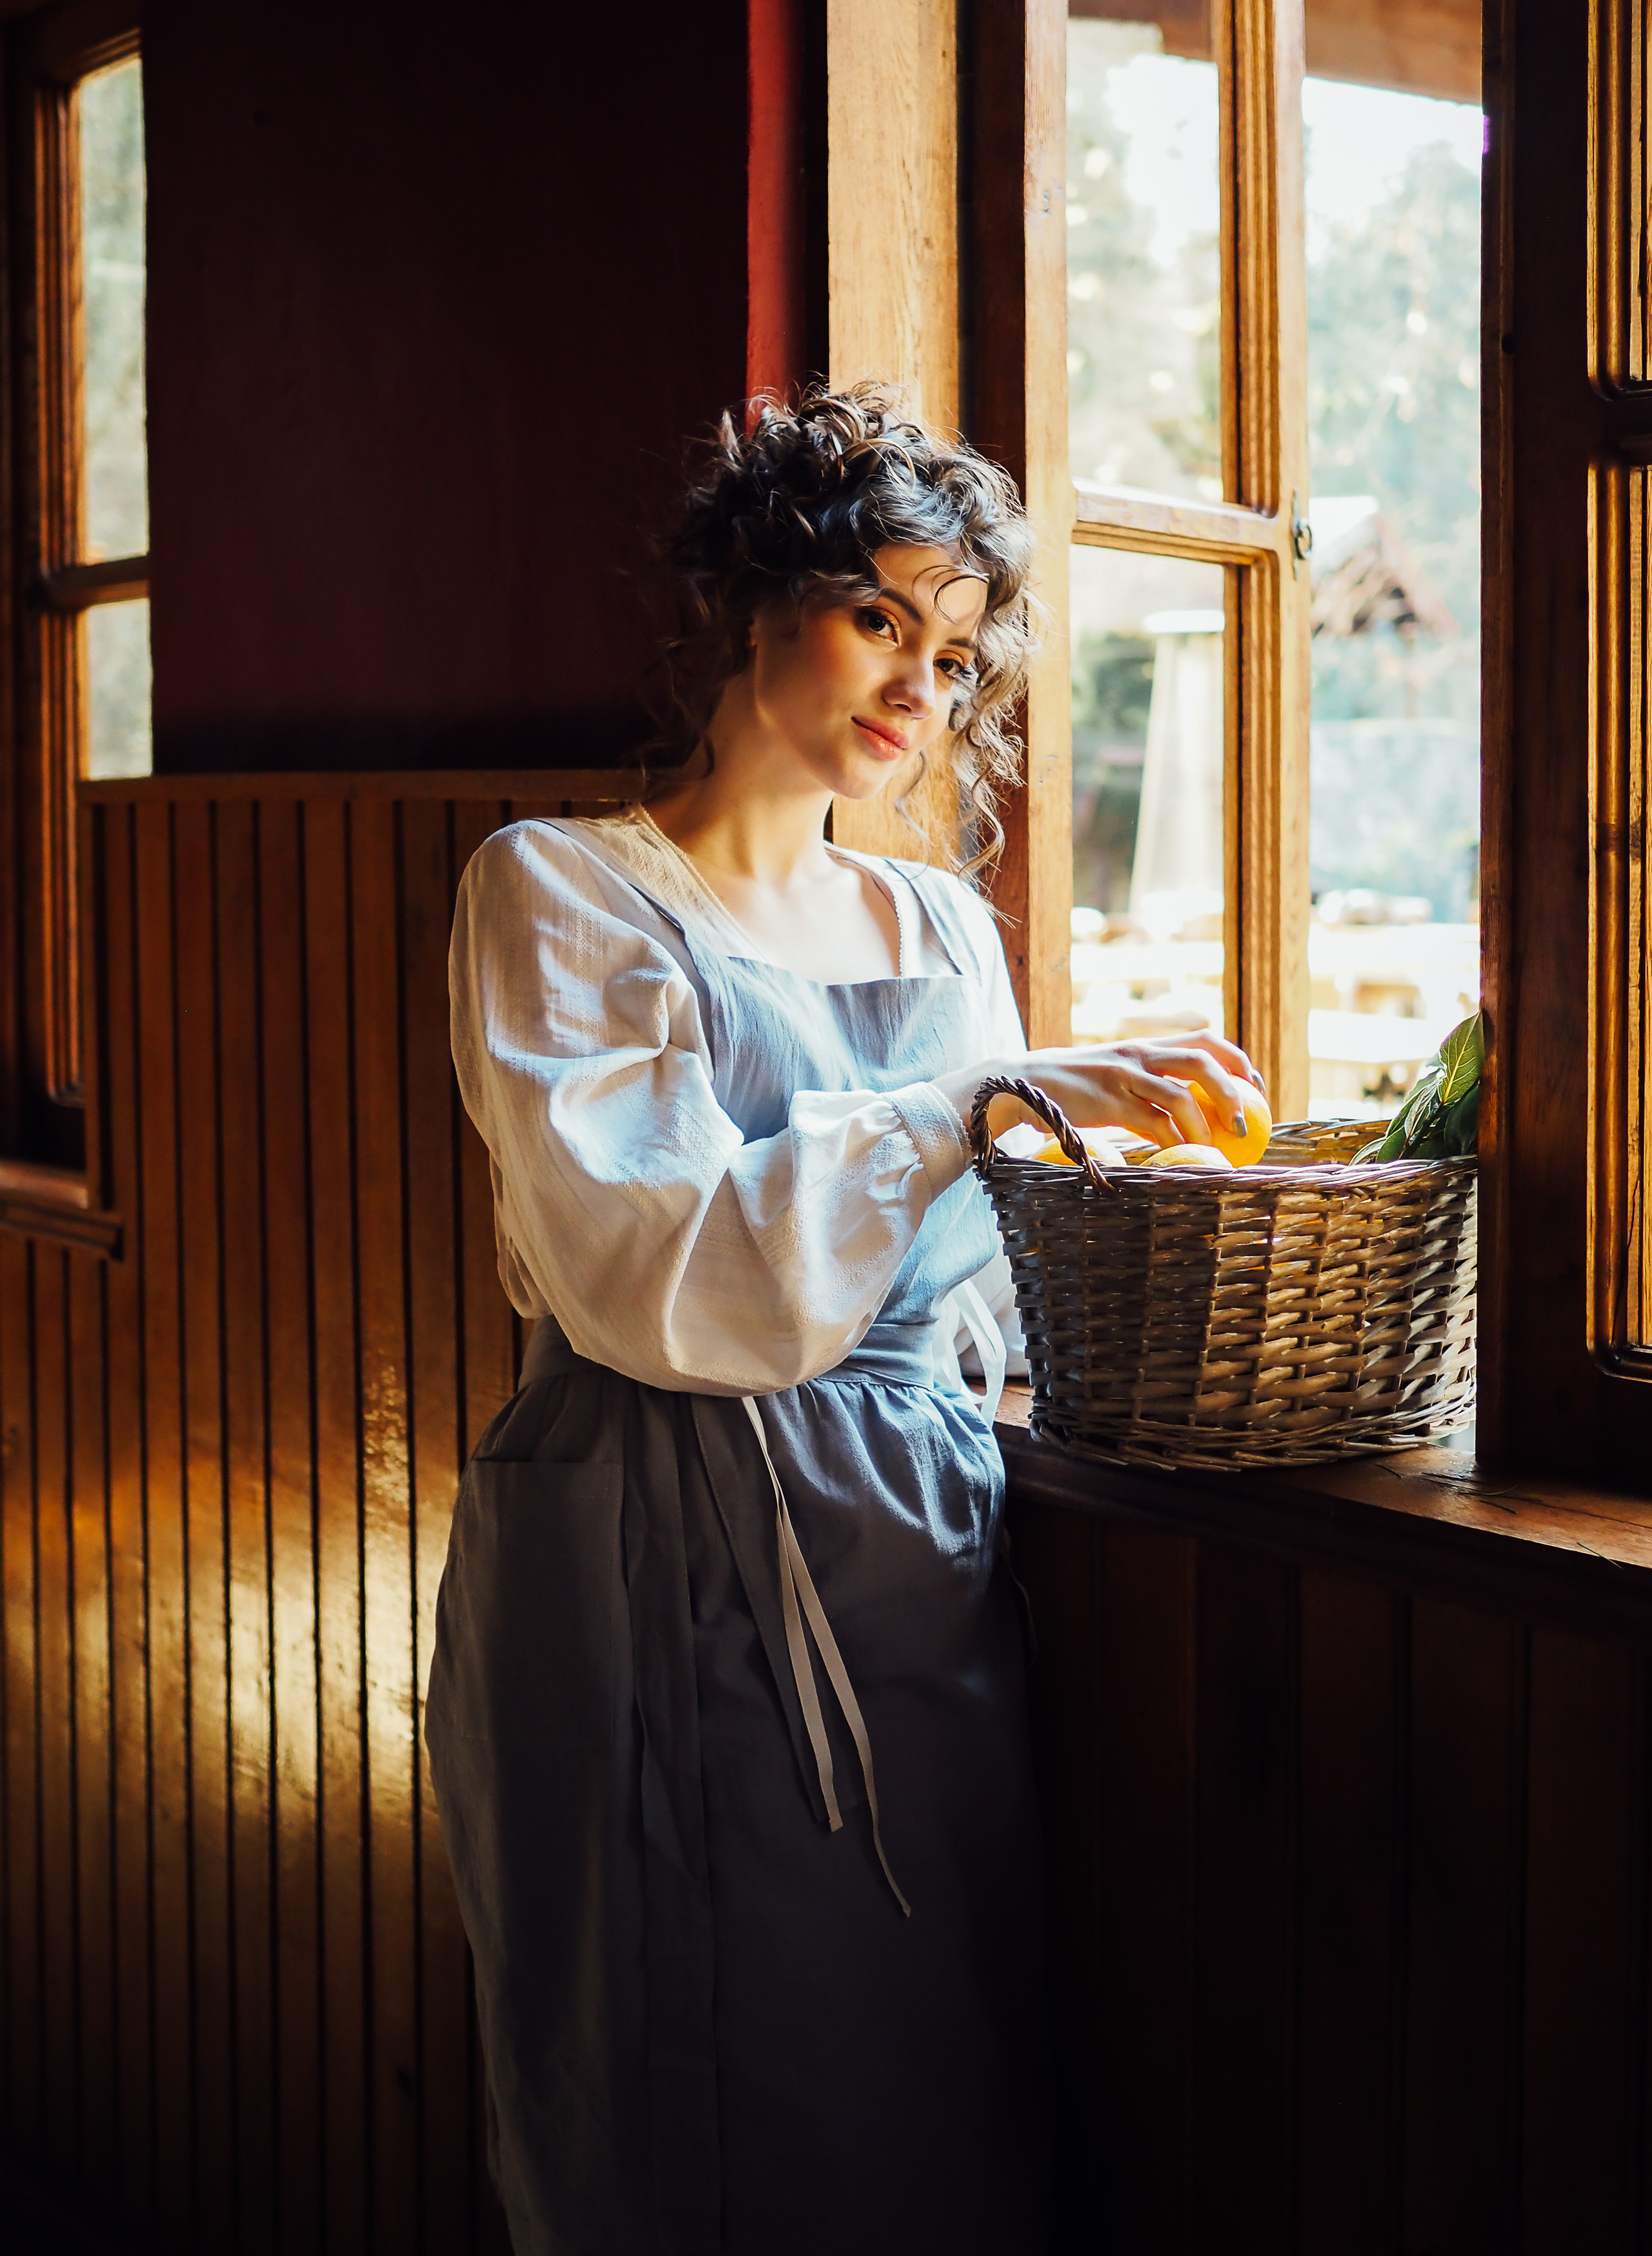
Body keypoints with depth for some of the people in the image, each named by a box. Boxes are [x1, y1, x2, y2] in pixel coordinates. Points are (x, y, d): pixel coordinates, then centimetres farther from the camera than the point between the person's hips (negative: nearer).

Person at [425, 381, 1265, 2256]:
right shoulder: (559, 896, -1)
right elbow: (653, 1273, -16)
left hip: (917, 1550, 5)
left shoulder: (942, 929, 16)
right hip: (662, 1586, -5)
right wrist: (990, 1104, -19)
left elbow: (991, 1279, 15)